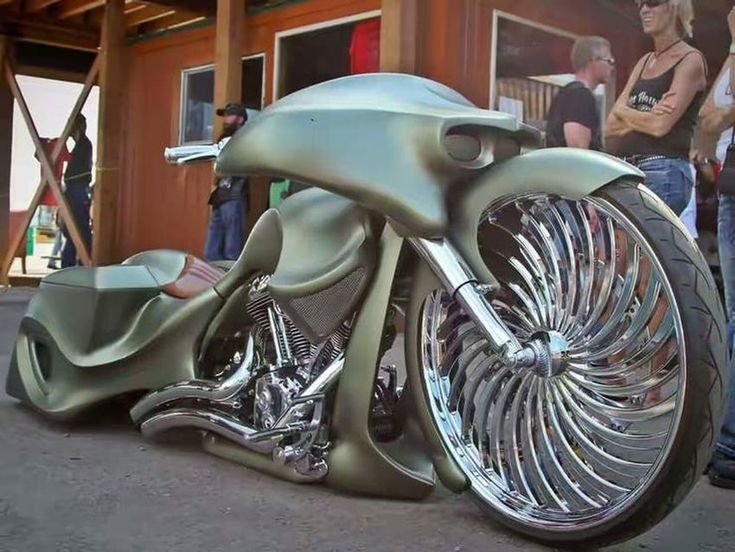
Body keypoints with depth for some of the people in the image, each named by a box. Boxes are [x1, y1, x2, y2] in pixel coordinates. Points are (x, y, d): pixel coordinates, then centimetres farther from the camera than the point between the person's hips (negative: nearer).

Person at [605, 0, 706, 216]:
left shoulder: (690, 60, 1)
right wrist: (643, 118, -7)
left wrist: (623, 112, 4)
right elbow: (610, 127, 12)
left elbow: (660, 125, -12)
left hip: (664, 172, -7)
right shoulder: (644, 62, 22)